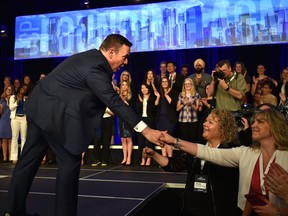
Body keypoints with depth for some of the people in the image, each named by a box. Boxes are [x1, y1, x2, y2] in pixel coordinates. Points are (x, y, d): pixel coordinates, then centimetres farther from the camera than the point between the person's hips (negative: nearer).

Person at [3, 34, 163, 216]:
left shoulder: (90, 57, 9)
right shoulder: (95, 68, -21)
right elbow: (115, 102, -26)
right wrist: (145, 130, -28)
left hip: (40, 106, 10)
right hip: (54, 113, -10)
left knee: (30, 159, 14)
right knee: (70, 161, -2)